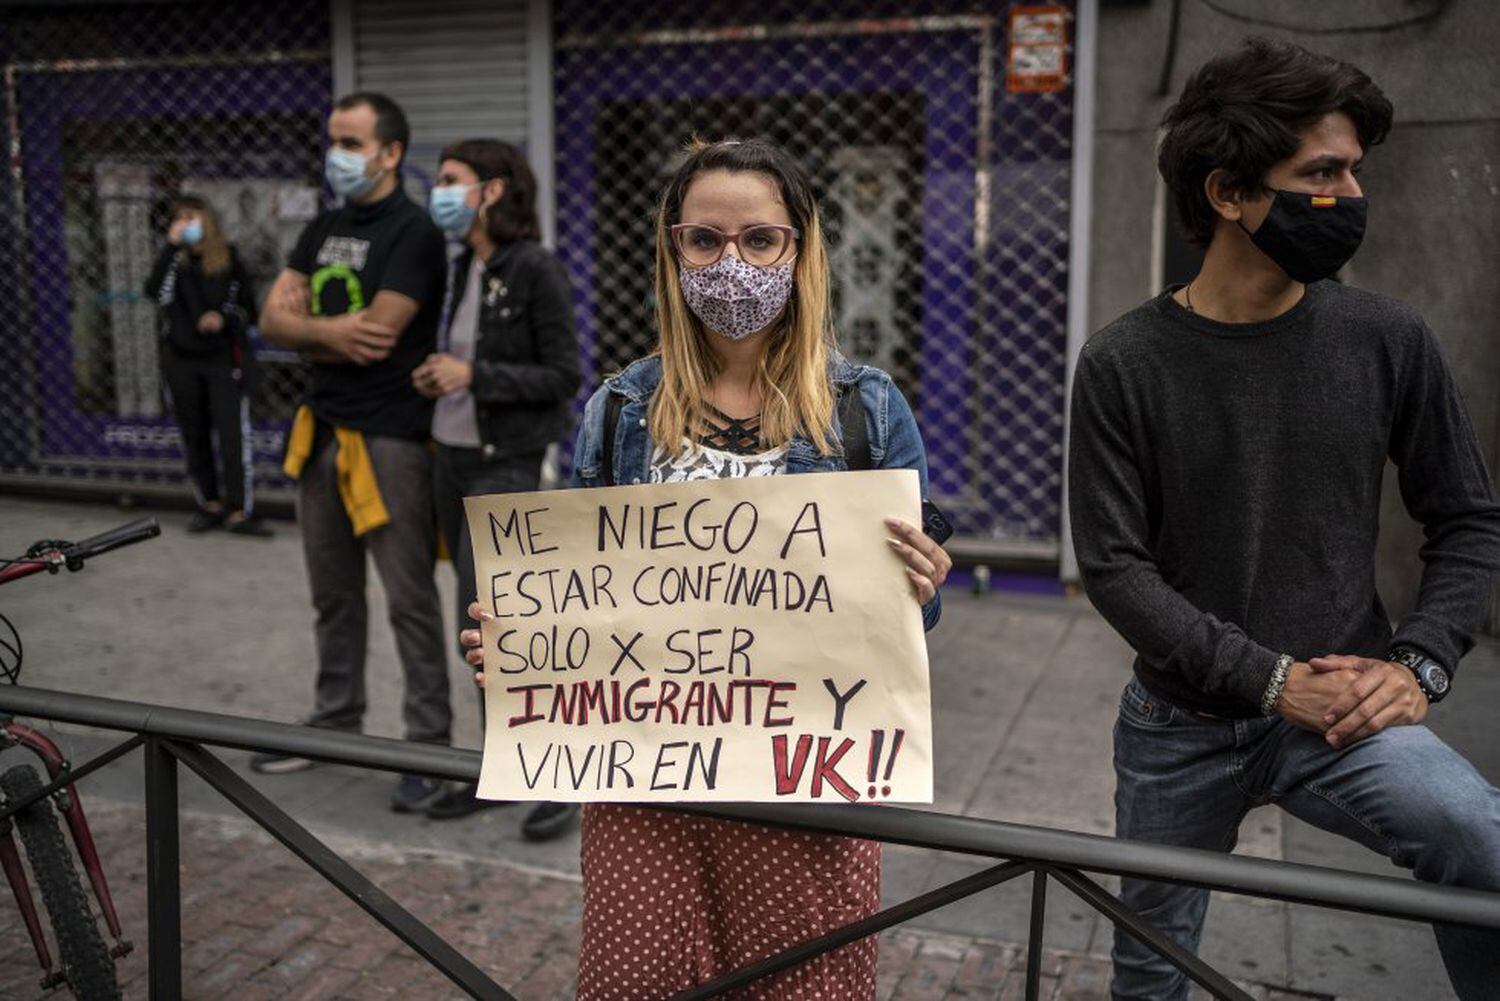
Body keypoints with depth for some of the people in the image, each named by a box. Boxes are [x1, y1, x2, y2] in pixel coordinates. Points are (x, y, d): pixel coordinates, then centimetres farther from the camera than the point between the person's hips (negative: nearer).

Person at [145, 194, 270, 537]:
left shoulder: (230, 261, 2)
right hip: (181, 360, 3)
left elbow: (250, 309, 7)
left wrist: (224, 318, -13)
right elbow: (154, 290, -14)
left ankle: (239, 511, -9)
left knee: (233, 434, -11)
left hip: (223, 359, -3)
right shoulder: (174, 260, 6)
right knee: (194, 436, 9)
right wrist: (172, 245, -17)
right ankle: (209, 505, 20)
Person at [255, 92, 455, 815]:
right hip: (323, 430, 8)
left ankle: (430, 745, 7)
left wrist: (305, 334, -2)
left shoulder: (412, 233, -10)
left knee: (409, 600, -2)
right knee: (333, 592, 17)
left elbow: (375, 340, -19)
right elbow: (273, 320, 7)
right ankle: (335, 721, 32)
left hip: (389, 439, -8)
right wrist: (328, 330, -12)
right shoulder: (325, 230, 14)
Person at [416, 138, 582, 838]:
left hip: (504, 468, -8)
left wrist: (473, 375, -20)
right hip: (452, 460, 8)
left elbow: (564, 375, -14)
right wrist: (438, 379, 1)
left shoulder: (535, 268, -12)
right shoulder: (464, 269, 11)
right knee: (486, 629, 12)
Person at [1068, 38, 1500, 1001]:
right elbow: (1114, 567, -11)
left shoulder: (1388, 340, -5)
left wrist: (1419, 663, -10)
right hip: (1182, 724, 0)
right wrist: (1272, 678, -16)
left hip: (1341, 713, 0)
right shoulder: (1124, 363, -10)